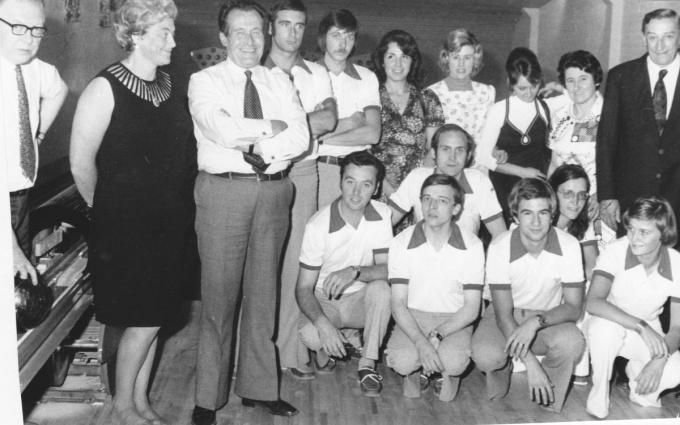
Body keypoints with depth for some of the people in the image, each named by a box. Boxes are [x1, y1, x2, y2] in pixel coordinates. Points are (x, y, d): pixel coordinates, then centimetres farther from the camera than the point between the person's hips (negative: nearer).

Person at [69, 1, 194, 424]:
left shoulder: (170, 86, 7)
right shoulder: (105, 88, -12)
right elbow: (81, 163, -12)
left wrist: (176, 205, 12)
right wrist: (107, 209, 0)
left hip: (168, 223, 6)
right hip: (125, 226, -6)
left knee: (153, 317, 13)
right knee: (143, 321, 0)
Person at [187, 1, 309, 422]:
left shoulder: (281, 84, 13)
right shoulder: (205, 81, 2)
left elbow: (301, 138, -1)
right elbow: (220, 129, -16)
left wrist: (260, 149, -14)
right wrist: (272, 127, -8)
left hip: (274, 190, 4)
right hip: (223, 190, -3)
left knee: (263, 292, 10)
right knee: (219, 294, 0)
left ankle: (259, 387, 22)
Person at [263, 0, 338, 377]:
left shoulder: (317, 74, 13)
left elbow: (329, 120, -2)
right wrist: (309, 119, -10)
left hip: (303, 172, 3)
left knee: (295, 261, 4)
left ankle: (290, 349, 11)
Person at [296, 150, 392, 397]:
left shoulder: (382, 215, -11)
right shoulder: (318, 225, -18)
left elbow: (388, 269, -15)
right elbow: (304, 288, -15)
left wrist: (355, 272, -36)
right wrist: (323, 323, -35)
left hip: (361, 299, 2)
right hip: (324, 301, -2)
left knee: (381, 287, -31)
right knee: (310, 335, -34)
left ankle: (367, 364, -14)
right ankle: (325, 349, 5)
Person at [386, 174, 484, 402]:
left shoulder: (472, 246, -8)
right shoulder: (401, 243, -8)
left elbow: (471, 308, -7)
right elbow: (398, 303, -10)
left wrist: (437, 335, -22)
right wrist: (421, 342, -27)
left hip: (455, 320, 0)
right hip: (413, 316, 1)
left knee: (454, 362, -31)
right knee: (402, 361, -29)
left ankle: (447, 373, 9)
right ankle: (413, 370, 10)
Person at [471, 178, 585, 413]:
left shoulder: (569, 245, -18)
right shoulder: (499, 248, -21)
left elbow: (574, 307, -14)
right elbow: (504, 313, -20)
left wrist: (537, 321, -34)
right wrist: (530, 362, -31)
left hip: (550, 317, 1)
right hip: (507, 316, -1)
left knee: (572, 342, -33)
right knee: (485, 355, -32)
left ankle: (546, 406, -4)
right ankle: (501, 370, 8)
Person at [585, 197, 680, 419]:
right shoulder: (616, 252, -25)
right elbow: (593, 302, -36)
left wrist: (659, 359, -29)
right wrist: (640, 326, -43)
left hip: (648, 332, 3)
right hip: (610, 324, -2)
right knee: (606, 326, -38)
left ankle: (642, 393, 12)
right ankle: (598, 399, -13)